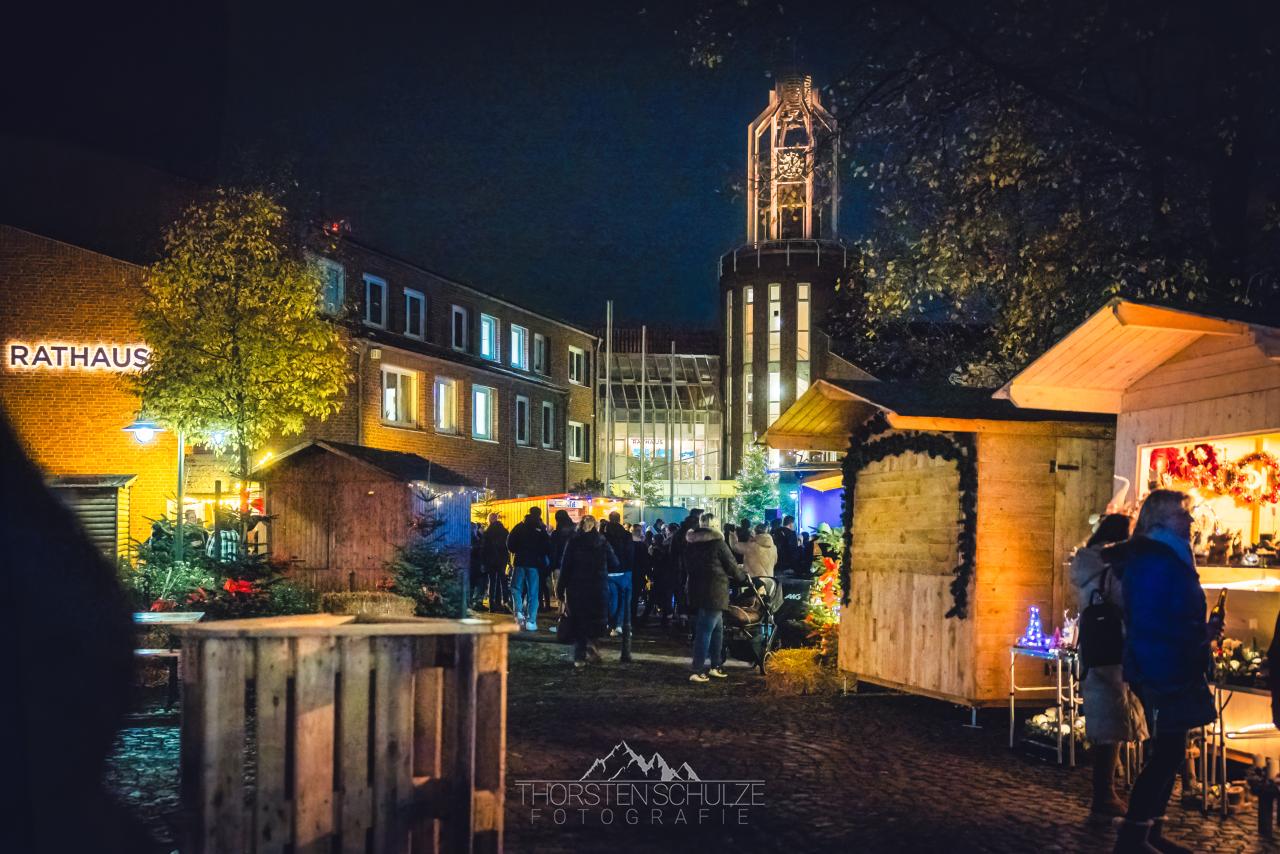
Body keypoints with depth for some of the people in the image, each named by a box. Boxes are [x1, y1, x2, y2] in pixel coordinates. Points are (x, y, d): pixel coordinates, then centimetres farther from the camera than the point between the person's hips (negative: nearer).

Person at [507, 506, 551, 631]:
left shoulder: (519, 527, 2)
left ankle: (518, 611, -7)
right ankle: (531, 621, -1)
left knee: (516, 588, 15)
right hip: (534, 563, -1)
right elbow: (547, 547, -4)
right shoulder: (541, 530, -3)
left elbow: (510, 544, 0)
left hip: (520, 561, 1)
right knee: (532, 592, 3)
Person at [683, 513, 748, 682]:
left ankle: (715, 666, 20)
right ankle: (697, 671, -6)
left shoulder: (690, 542, 10)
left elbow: (687, 565, 19)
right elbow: (731, 564, -5)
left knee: (717, 627, 17)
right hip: (714, 591, -7)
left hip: (696, 590, 7)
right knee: (706, 630, -6)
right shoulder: (717, 541, -10)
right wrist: (743, 578, 12)